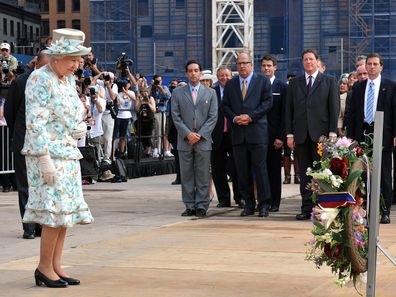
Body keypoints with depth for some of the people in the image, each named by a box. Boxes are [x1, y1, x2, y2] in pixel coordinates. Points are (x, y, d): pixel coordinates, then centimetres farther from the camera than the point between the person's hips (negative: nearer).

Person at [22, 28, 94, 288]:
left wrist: (81, 128, 8)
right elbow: (35, 123, -17)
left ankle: (56, 265, 13)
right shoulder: (40, 79, -11)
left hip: (69, 153, 9)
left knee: (67, 212, 7)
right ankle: (44, 267, 0)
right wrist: (45, 160, -21)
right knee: (56, 210, -10)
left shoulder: (69, 80, 14)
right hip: (48, 153, -9)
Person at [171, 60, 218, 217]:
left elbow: (213, 117, 2)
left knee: (203, 175, -1)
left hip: (203, 140, 0)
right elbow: (176, 116, 2)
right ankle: (190, 206, 8)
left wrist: (200, 134, -9)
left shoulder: (210, 93, 8)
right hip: (184, 140, 1)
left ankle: (201, 206, 3)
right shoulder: (177, 93, 8)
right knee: (186, 175, 2)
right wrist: (188, 133, -10)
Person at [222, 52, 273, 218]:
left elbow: (268, 102, -3)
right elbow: (225, 105, 12)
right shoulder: (230, 84, 15)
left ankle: (264, 204, 2)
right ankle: (248, 204, 13)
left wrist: (251, 116, -12)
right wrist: (234, 118, -7)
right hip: (238, 133, 4)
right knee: (243, 172, 5)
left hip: (257, 131, -4)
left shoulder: (263, 81, 4)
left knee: (260, 170, -5)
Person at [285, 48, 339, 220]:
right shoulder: (294, 83, 13)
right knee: (304, 174, 4)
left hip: (321, 134, -2)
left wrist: (332, 133, -6)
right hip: (301, 135, 2)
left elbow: (334, 108, 2)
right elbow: (289, 110, 10)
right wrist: (289, 134, 2)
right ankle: (307, 208, 8)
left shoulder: (329, 82, 6)